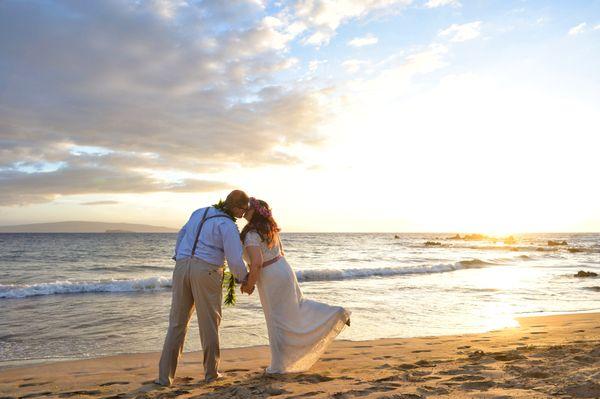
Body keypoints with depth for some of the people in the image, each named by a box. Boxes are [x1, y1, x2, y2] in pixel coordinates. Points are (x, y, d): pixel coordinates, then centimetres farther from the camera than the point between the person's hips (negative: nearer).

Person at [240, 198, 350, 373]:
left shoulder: (251, 234, -22)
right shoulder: (270, 229, 6)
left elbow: (256, 263, -30)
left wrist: (249, 284, -14)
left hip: (271, 280, -8)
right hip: (284, 271, 8)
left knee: (276, 321, 4)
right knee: (299, 306, 28)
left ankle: (279, 365, 17)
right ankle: (337, 314, 27)